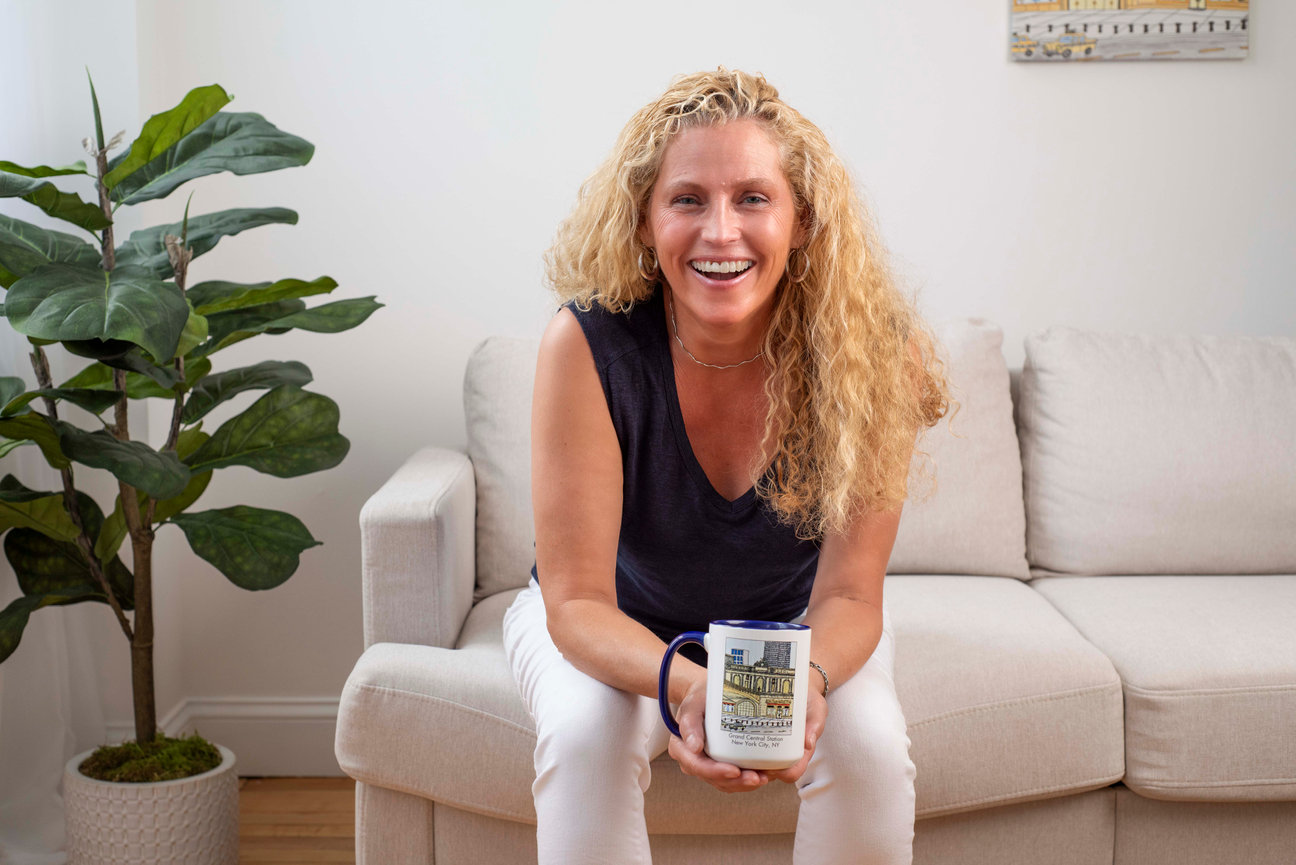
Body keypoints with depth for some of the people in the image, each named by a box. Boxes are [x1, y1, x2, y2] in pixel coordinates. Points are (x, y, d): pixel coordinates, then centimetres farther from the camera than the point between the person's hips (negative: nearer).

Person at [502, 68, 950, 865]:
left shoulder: (865, 351, -25)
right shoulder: (588, 344, -29)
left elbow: (849, 595, -21)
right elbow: (578, 601, -28)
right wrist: (683, 684, -49)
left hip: (792, 623, 2)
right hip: (623, 624, -1)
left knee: (870, 744, -26)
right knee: (584, 735, -31)